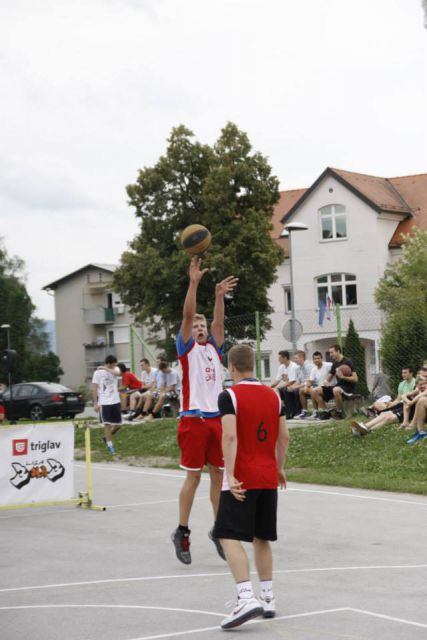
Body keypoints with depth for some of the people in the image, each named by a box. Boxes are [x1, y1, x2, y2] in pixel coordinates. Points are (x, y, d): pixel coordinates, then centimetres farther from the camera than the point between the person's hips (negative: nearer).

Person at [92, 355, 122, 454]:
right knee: (107, 424, -3)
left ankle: (107, 437, 29)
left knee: (118, 424, 6)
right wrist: (95, 403, -8)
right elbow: (94, 388, -3)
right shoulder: (98, 372, -4)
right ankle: (109, 444, 7)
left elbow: (117, 373, -22)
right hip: (104, 402, -4)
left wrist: (105, 369, -16)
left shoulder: (115, 369, 5)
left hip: (115, 401, 4)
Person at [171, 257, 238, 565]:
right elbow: (187, 316, -9)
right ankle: (182, 532, 7)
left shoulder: (214, 348, 15)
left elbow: (219, 322, 0)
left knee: (218, 475, 8)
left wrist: (220, 296, -13)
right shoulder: (187, 348, 3)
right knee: (193, 477, -2)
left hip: (216, 418, 5)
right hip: (194, 419, -5)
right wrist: (194, 282, -19)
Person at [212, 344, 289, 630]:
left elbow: (230, 436, -20)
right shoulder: (273, 395, 9)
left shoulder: (229, 395, -10)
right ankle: (268, 597, 20)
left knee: (229, 537, -7)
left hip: (241, 479, -6)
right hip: (269, 478, 6)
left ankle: (247, 598, -21)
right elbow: (284, 437, 10)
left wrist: (230, 474, -22)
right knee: (262, 538, 16)